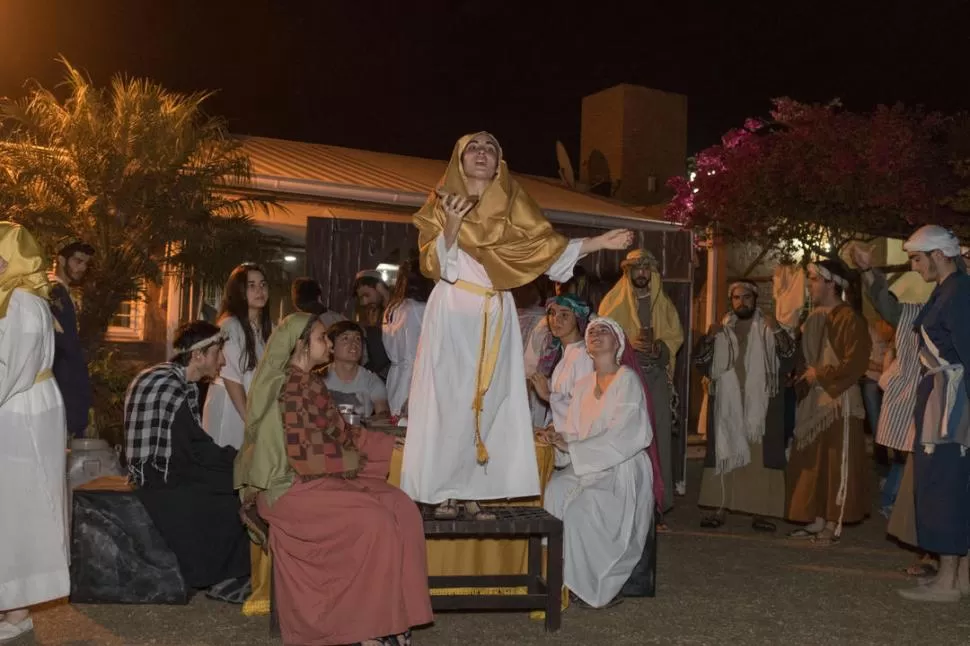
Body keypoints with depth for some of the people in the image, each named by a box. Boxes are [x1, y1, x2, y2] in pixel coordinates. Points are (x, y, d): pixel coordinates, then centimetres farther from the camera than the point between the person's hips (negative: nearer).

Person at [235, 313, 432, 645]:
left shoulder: (312, 382, 12)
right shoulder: (289, 388, -17)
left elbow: (339, 432, 15)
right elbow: (304, 457, -22)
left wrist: (394, 443, 11)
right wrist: (349, 461, -9)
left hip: (324, 477, 9)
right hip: (291, 485, -9)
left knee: (401, 507, -10)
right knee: (375, 520, -23)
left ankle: (392, 615, -8)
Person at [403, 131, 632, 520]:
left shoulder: (512, 207, 9)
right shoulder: (442, 203, 2)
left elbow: (548, 248, 3)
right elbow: (438, 266, -7)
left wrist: (601, 242, -4)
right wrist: (452, 226, -23)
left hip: (496, 317, 3)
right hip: (453, 314, -3)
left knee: (488, 401, 2)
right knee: (450, 400, -4)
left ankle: (475, 491, 8)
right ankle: (443, 492, 4)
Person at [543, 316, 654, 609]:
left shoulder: (627, 380, -5)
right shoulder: (583, 385, 15)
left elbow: (621, 438, -14)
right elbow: (573, 432, 13)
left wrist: (572, 448, -14)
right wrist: (561, 438, -11)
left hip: (622, 468, -6)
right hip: (586, 468, 6)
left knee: (582, 507, -29)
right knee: (554, 491, -22)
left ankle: (596, 587, -11)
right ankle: (565, 577, -13)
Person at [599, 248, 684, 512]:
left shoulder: (663, 302, 15)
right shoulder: (614, 300, 6)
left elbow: (675, 335, 12)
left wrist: (660, 346, -9)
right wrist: (629, 343, -17)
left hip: (656, 374, 3)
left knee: (658, 433, -3)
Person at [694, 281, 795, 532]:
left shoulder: (769, 329, 9)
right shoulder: (720, 330, 15)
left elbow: (791, 355, -4)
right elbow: (700, 361, 7)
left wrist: (778, 332, -21)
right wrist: (708, 338, -11)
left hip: (760, 403, -1)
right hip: (727, 402, 2)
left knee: (760, 455, -5)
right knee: (724, 453, 0)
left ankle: (759, 510, -2)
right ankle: (720, 508, 4)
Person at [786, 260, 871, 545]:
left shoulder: (849, 318, -11)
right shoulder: (813, 318, 14)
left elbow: (855, 362, -18)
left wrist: (821, 375, -13)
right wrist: (803, 375, 6)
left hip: (839, 400, -8)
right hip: (812, 400, 8)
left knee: (837, 465, -1)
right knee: (811, 462, 10)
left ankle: (835, 524, 6)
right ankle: (817, 520, 18)